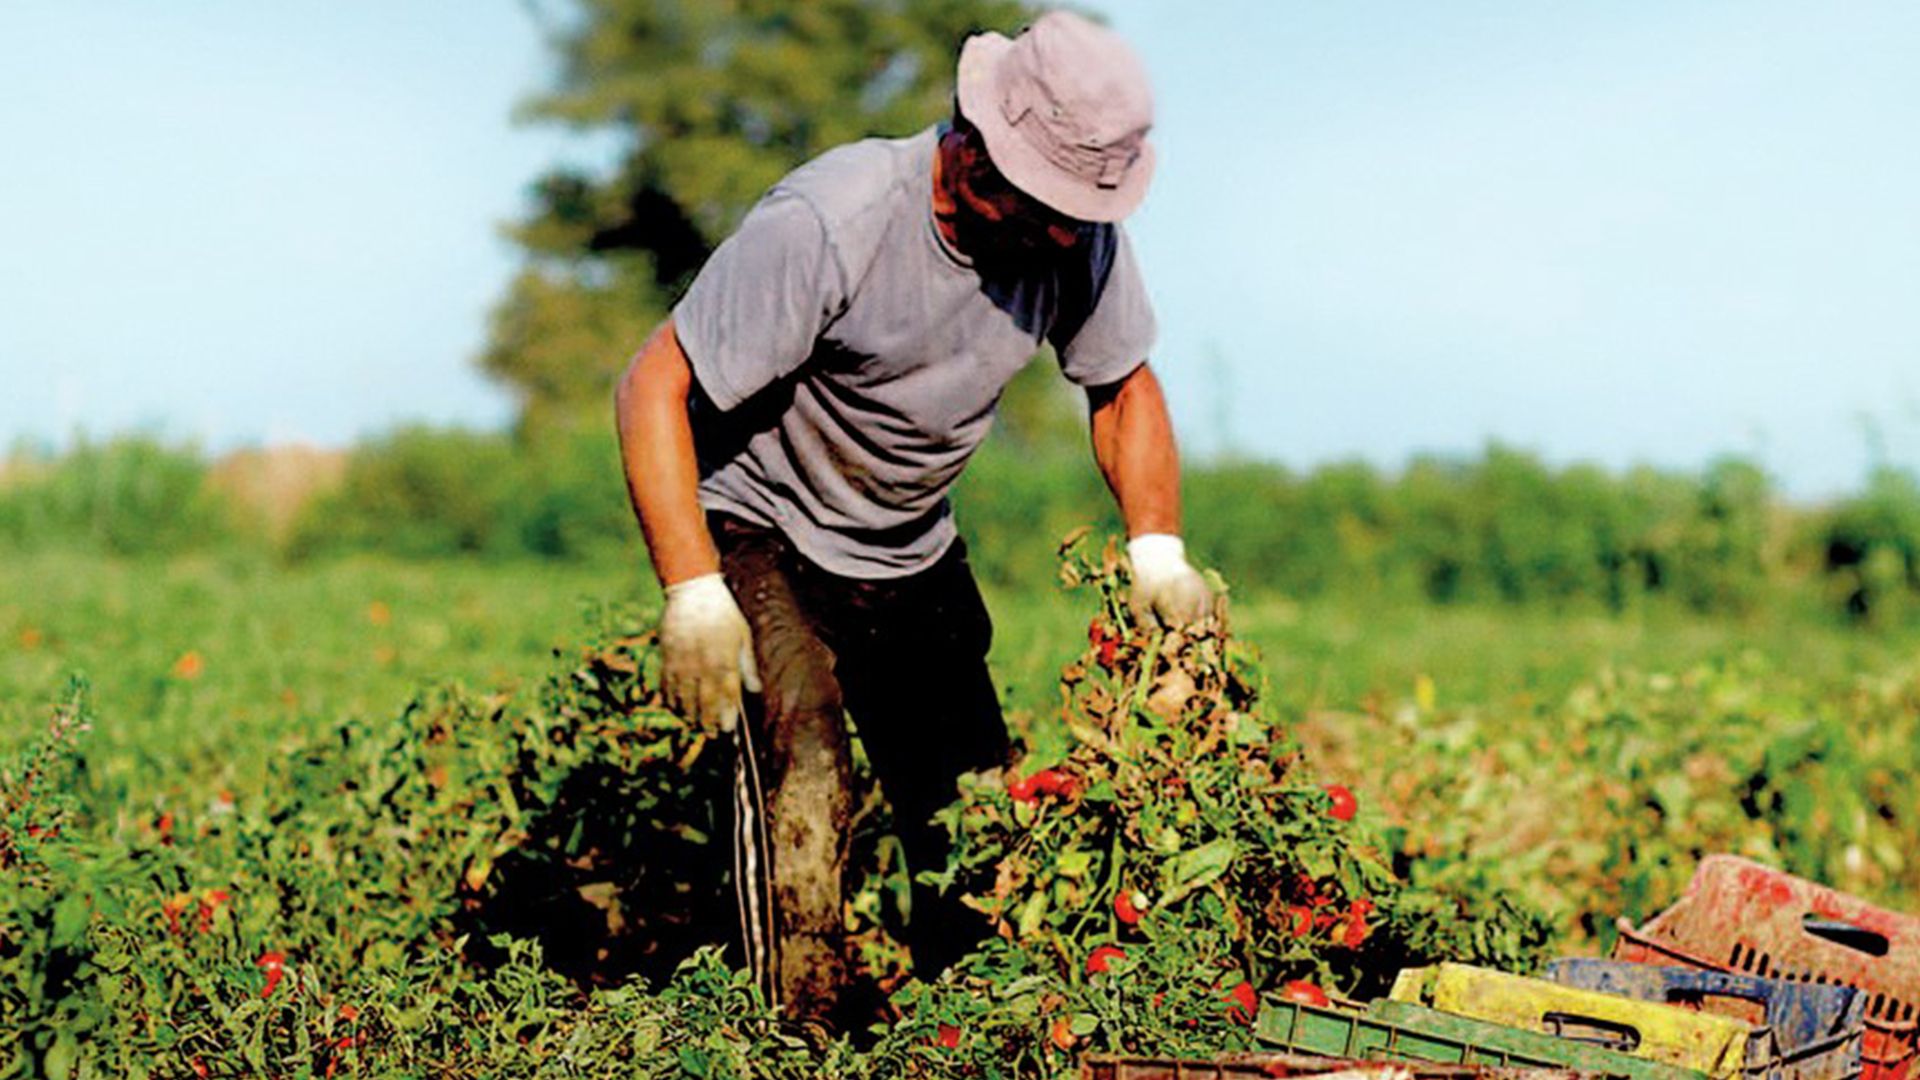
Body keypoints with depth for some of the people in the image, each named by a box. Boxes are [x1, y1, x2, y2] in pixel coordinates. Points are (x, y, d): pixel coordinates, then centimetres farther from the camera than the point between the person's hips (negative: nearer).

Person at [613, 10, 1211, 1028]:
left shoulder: (1078, 236, -15)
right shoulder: (826, 225, -32)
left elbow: (1123, 386, 3)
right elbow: (654, 388, -27)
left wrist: (1156, 552, -12)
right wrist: (692, 592, -33)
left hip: (912, 554, 6)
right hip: (760, 535, -5)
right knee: (800, 768, -25)